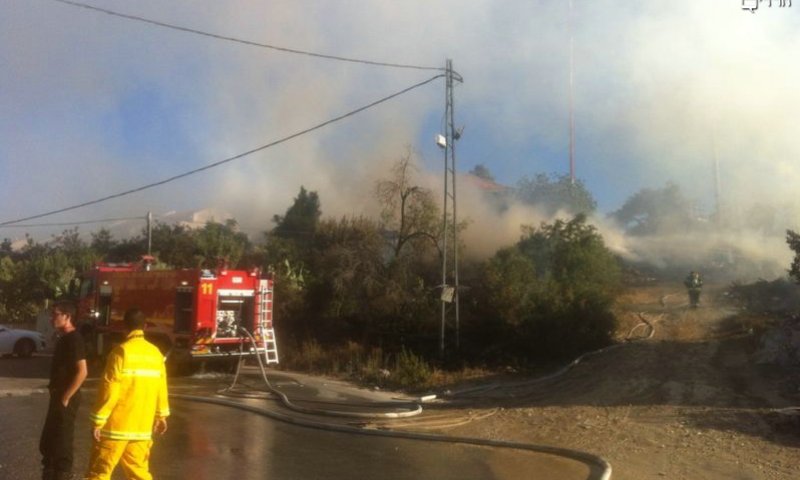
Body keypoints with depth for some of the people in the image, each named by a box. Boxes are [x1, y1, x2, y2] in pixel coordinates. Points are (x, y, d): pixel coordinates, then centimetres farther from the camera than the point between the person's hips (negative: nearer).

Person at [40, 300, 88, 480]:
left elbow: (82, 372, -24)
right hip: (58, 397, 10)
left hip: (66, 400, -10)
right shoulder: (63, 338, 12)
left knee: (62, 444, -2)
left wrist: (65, 397, -20)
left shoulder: (73, 339, -18)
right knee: (48, 443, 18)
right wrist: (57, 395, 15)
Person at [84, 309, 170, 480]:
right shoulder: (156, 353, 4)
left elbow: (110, 390, -15)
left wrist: (98, 421, -8)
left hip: (117, 426, -6)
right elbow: (161, 388, 11)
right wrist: (161, 415, 23)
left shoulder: (121, 351, -13)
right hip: (142, 426, 6)